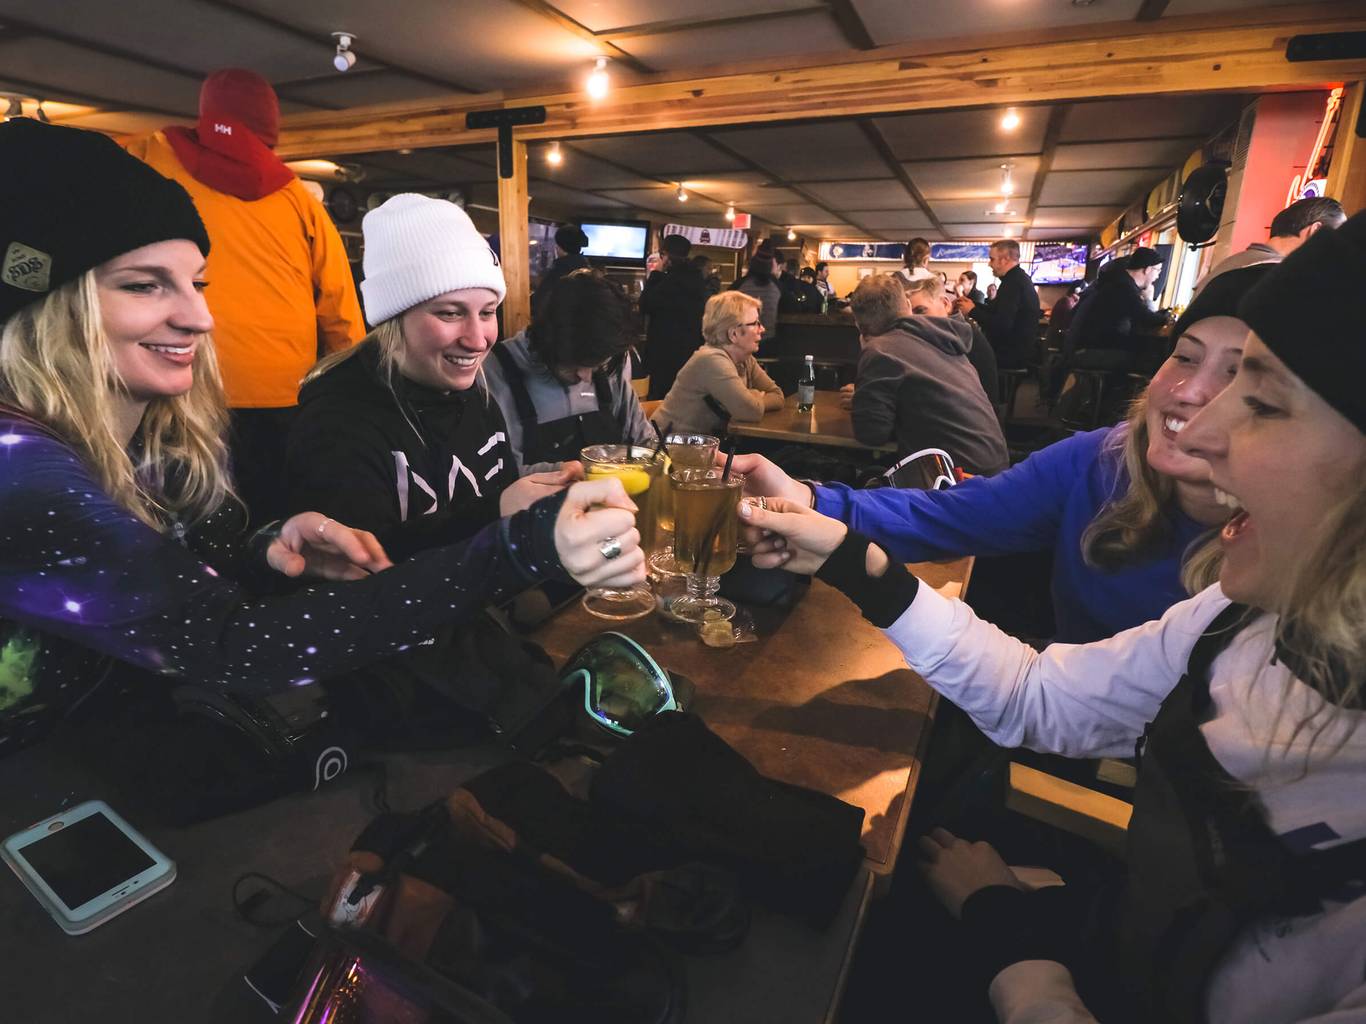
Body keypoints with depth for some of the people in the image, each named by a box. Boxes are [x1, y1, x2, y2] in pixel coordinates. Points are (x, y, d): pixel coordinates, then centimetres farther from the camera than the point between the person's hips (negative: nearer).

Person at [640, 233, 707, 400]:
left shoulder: (672, 279, -18)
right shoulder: (696, 277, 11)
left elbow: (646, 305, -12)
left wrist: (655, 274, -6)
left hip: (668, 350, -9)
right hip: (690, 347, 9)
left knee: (661, 396, -2)